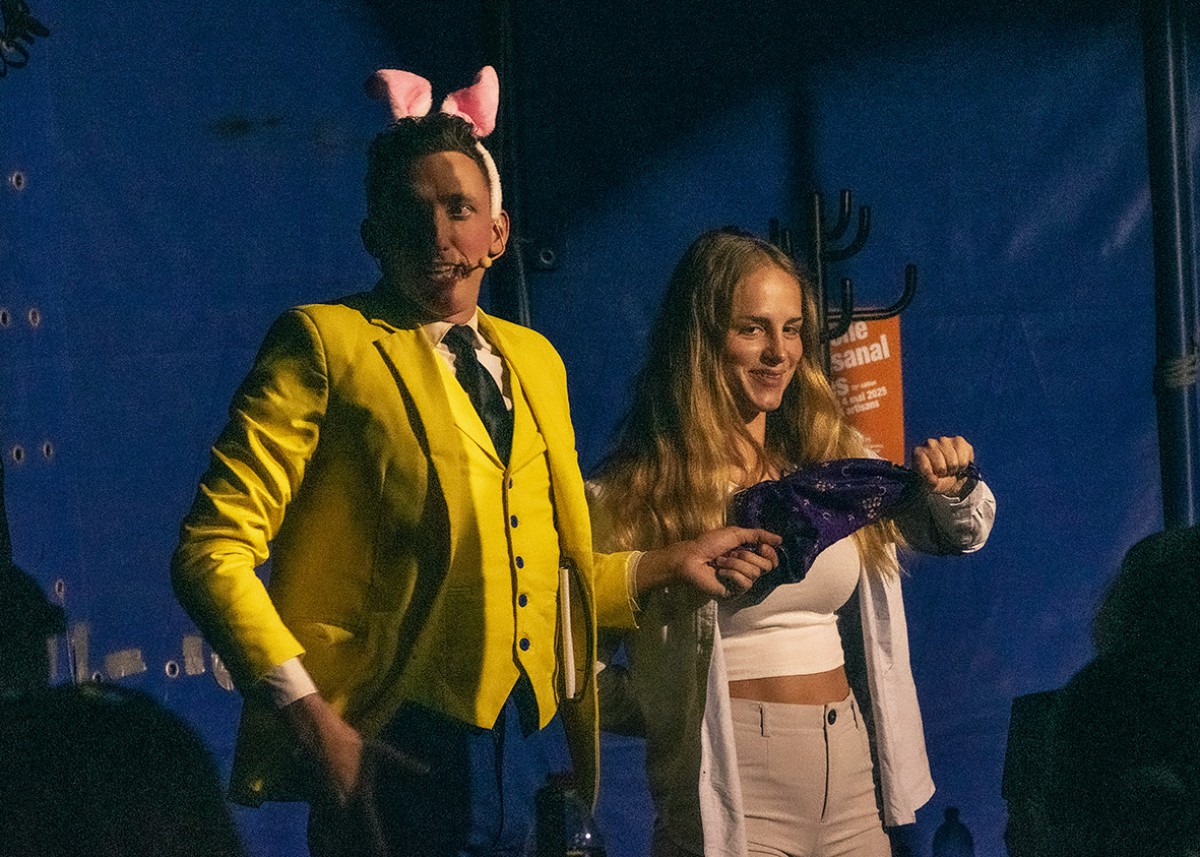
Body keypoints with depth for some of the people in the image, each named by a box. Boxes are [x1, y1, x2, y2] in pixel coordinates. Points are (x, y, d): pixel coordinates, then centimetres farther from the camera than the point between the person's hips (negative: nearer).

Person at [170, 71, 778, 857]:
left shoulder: (535, 360, 17)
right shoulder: (326, 342, -2)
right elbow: (213, 550, -9)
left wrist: (669, 564, 13)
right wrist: (309, 718, -17)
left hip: (534, 751, 6)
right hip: (394, 756, -5)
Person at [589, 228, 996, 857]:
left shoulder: (830, 457, 6)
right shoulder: (645, 486, -10)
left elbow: (958, 535, 17)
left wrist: (952, 488, -3)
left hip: (848, 774, 5)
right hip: (736, 788, -5)